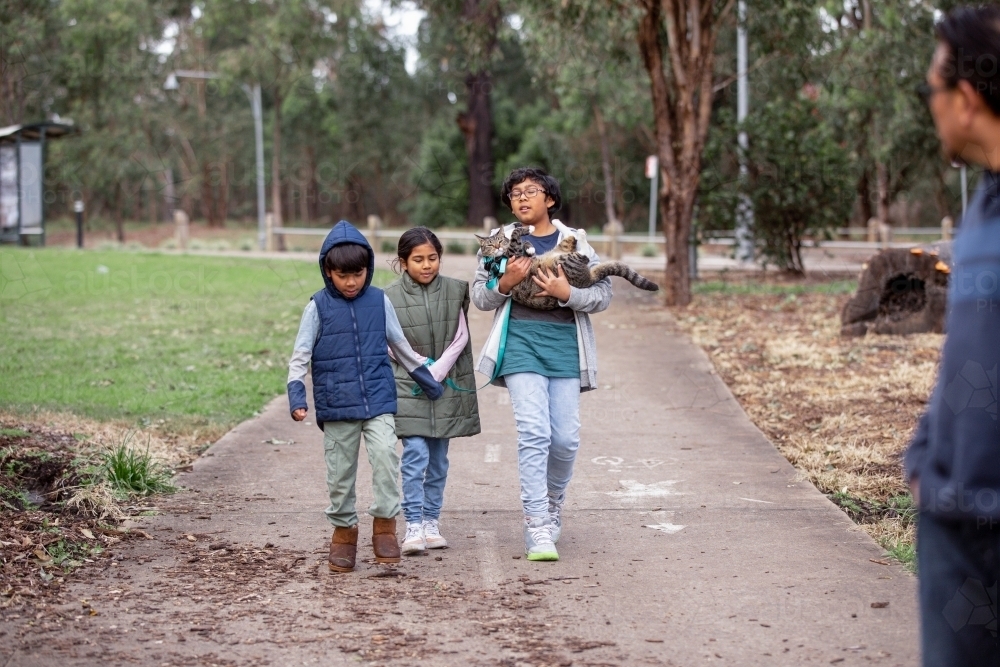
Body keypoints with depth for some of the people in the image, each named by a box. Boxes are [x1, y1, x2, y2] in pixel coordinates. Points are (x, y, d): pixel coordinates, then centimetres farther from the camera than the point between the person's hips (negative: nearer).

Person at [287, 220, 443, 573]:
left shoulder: (379, 301, 3)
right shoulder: (318, 306, -3)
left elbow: (400, 346, 15)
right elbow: (300, 356, -2)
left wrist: (427, 379, 21)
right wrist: (296, 395, -14)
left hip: (378, 401, 1)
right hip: (336, 407, -1)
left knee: (385, 455, -18)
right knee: (340, 472, 6)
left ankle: (384, 524, -4)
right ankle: (344, 530, 22)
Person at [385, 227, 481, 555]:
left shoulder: (455, 291, 2)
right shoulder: (390, 297, -4)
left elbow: (461, 337, 1)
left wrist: (439, 368, -10)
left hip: (447, 386, 3)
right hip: (408, 388, -3)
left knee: (438, 458, 8)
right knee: (415, 455, -12)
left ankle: (432, 522, 17)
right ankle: (414, 527, -10)